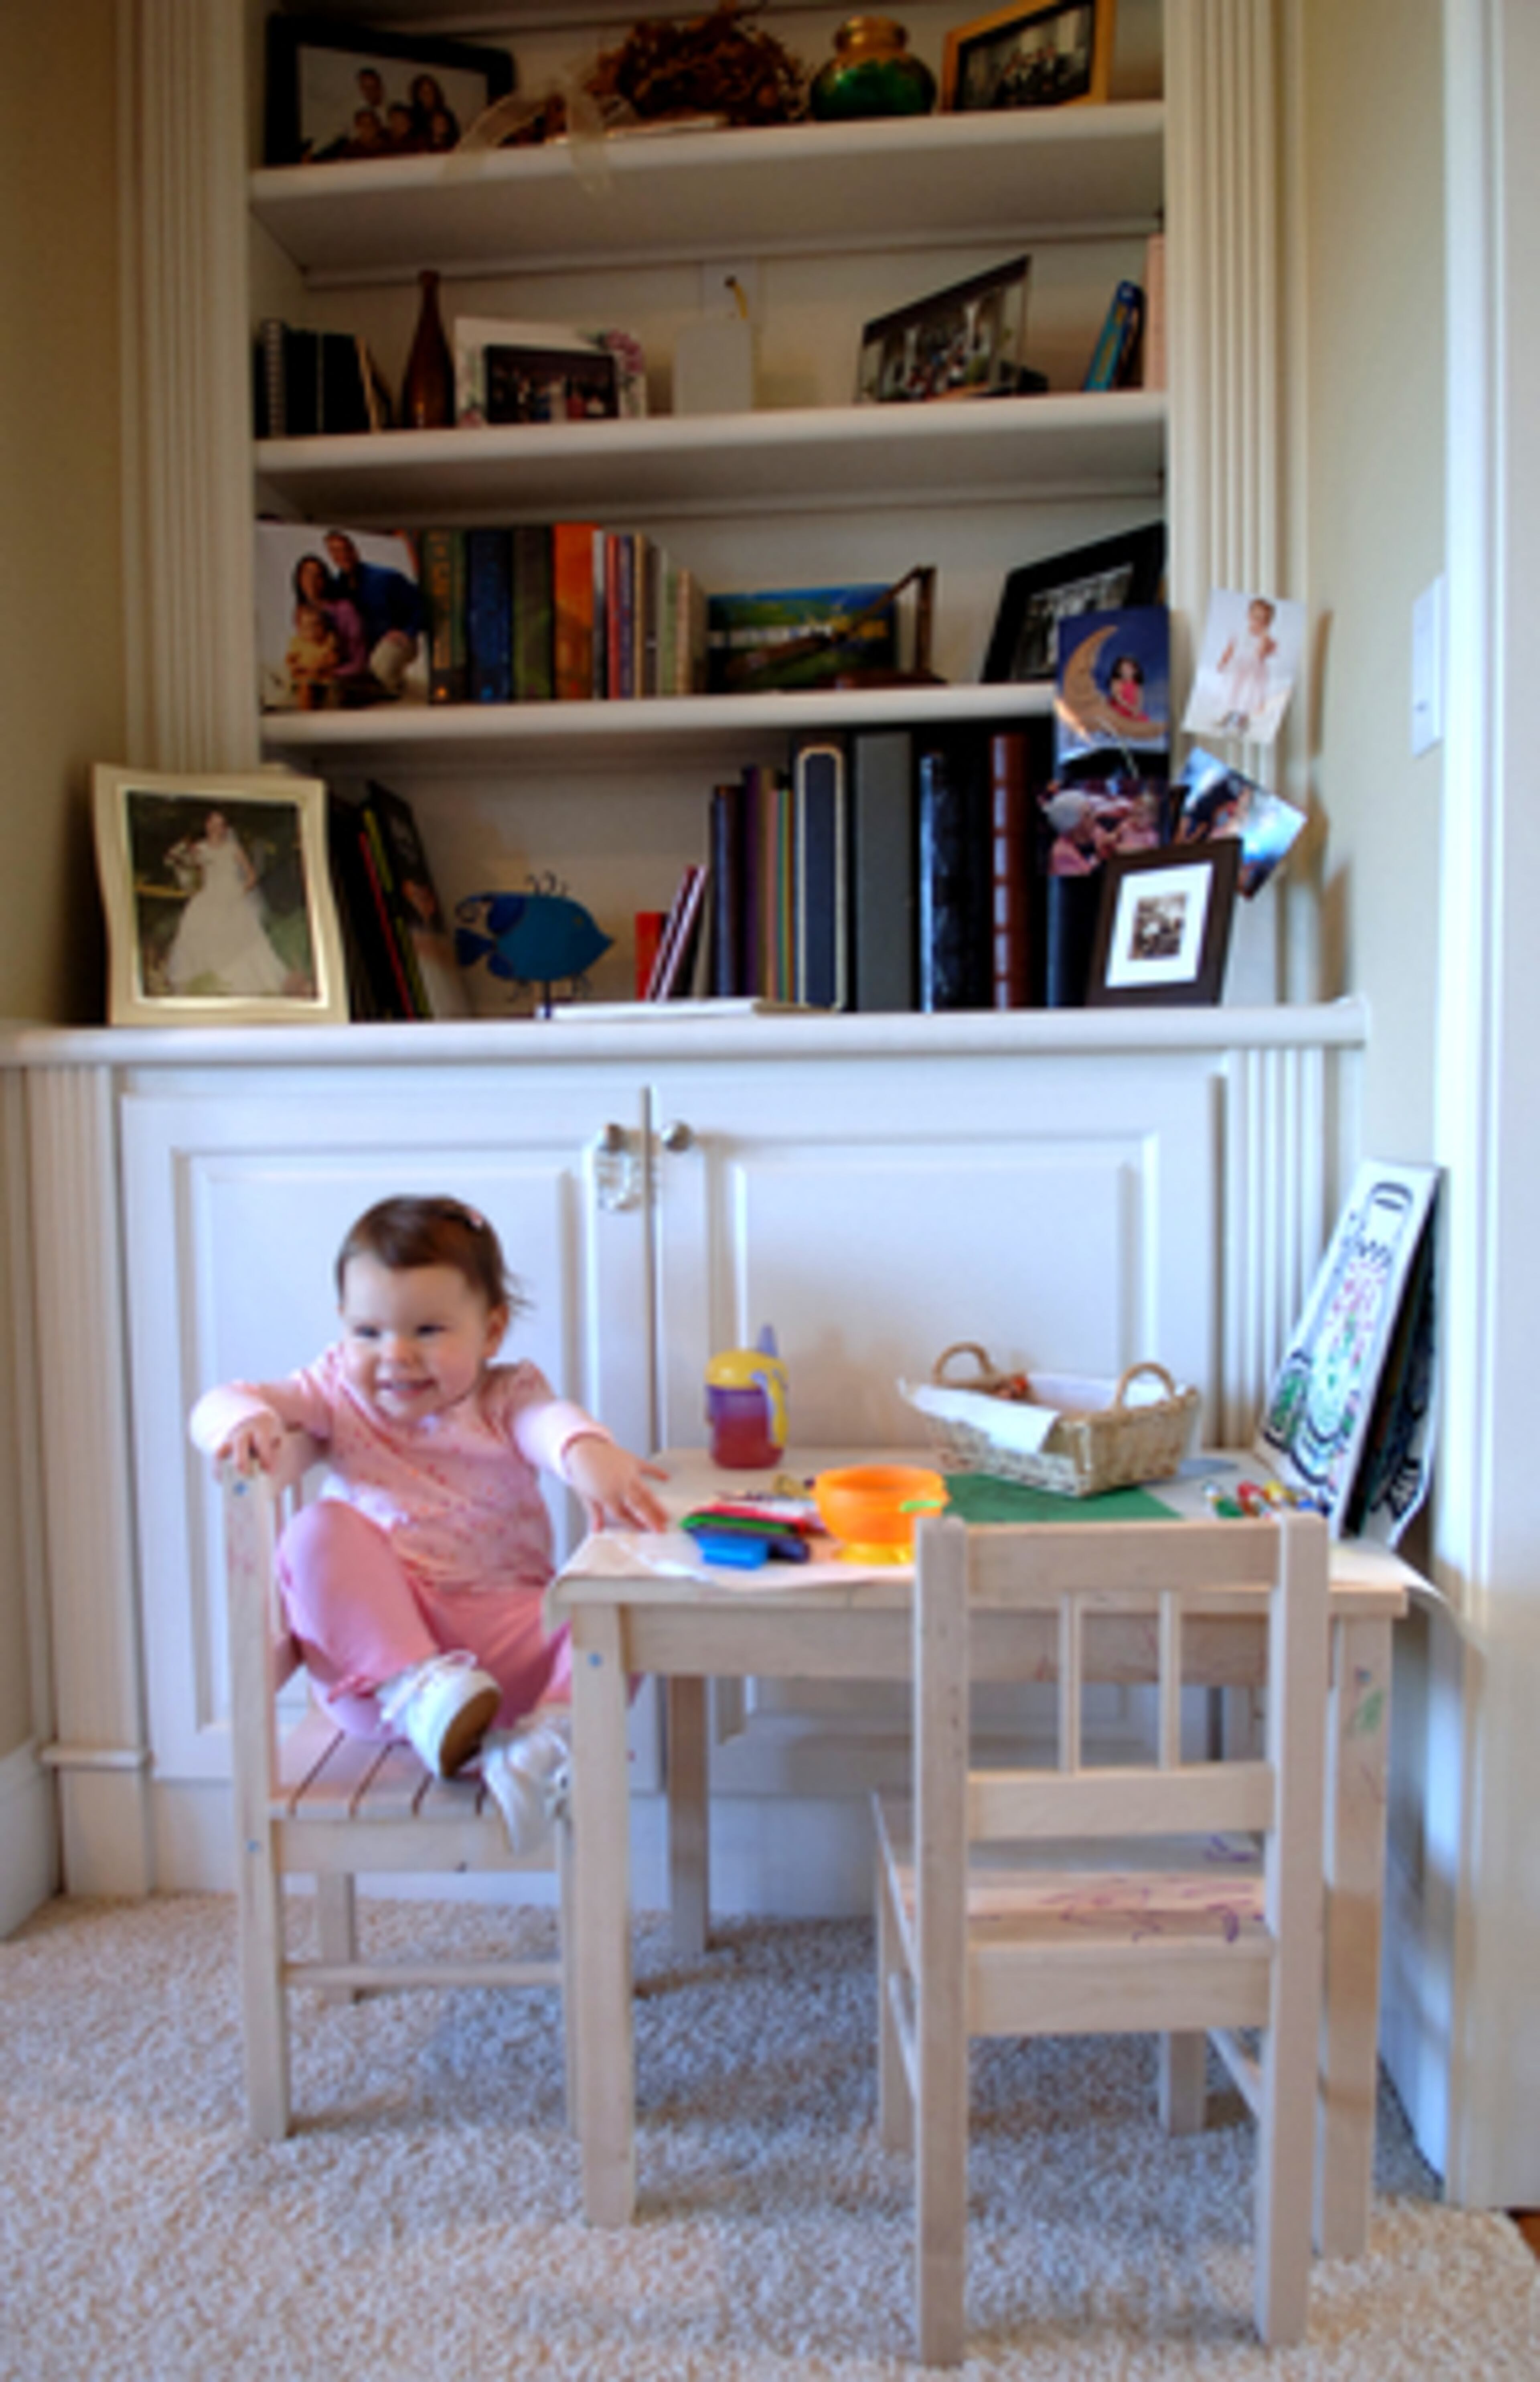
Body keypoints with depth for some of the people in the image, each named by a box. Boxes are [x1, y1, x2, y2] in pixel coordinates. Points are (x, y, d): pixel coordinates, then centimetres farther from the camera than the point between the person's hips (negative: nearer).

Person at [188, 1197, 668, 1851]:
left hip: (504, 1636, 0)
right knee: (320, 1529, -26)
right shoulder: (341, 1393, 11)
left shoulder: (506, 1398, 7)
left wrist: (591, 1456, -43)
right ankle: (415, 1691, -36)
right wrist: (246, 1419, -26)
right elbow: (217, 1406, 1)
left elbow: (552, 1423, -18)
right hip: (371, 1641, 1)